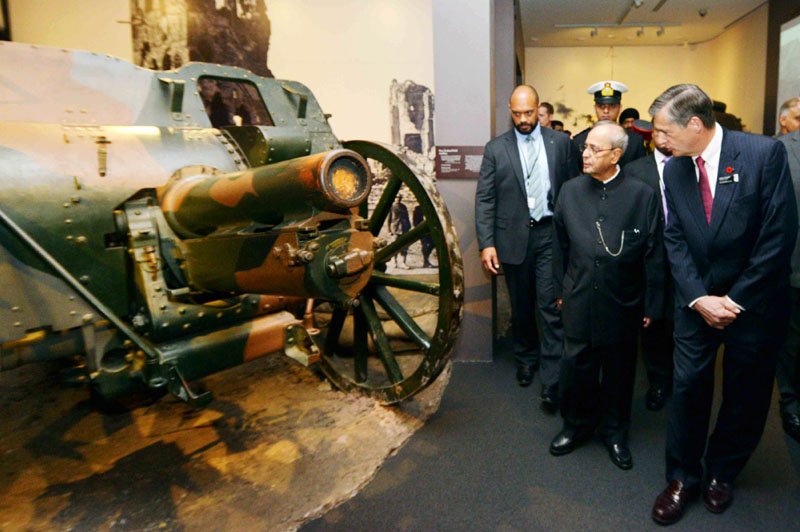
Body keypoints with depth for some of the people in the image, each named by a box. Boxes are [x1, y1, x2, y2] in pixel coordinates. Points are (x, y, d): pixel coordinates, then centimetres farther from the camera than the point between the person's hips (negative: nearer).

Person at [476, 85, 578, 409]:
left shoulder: (560, 142, 5)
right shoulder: (496, 148, 2)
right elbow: (484, 199, -2)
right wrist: (486, 243, -9)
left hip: (551, 234, 0)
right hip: (514, 237, 1)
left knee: (551, 307, -4)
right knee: (521, 307, 14)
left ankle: (551, 381, 6)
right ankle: (526, 358, 37)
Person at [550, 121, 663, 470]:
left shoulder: (643, 195, -9)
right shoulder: (570, 191, -1)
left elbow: (654, 255, -5)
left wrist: (652, 305, -3)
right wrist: (560, 290, 8)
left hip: (623, 303, -1)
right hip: (579, 301, 2)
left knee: (619, 369, 16)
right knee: (576, 366, 11)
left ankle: (614, 430, 37)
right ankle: (577, 424, 35)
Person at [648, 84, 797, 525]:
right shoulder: (674, 169, -1)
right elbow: (675, 240, -1)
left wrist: (737, 299, -14)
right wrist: (699, 298, -11)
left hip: (754, 301, -2)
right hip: (696, 300, 3)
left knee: (746, 394, 12)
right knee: (688, 386, 5)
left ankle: (721, 472, 35)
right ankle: (682, 478, 23)